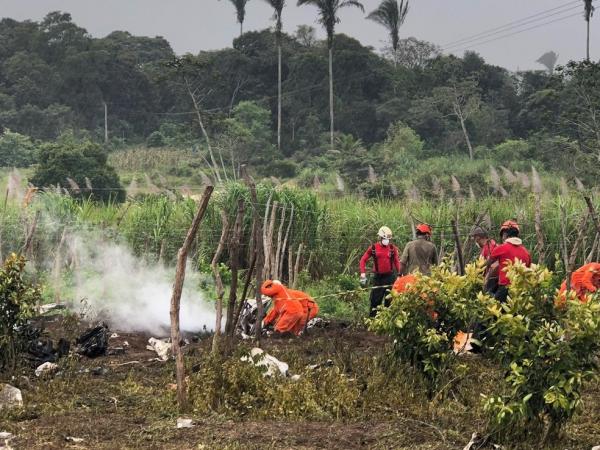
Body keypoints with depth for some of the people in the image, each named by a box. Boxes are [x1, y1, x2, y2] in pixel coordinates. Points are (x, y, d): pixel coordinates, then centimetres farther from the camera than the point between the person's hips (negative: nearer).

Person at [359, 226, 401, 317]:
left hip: (390, 276, 0)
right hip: (378, 276, 0)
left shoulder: (393, 248, 2)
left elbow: (396, 261, 8)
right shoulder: (373, 248, 0)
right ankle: (372, 317, 8)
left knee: (389, 299, 2)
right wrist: (363, 274, -4)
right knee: (375, 299, 1)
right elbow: (363, 260, 5)